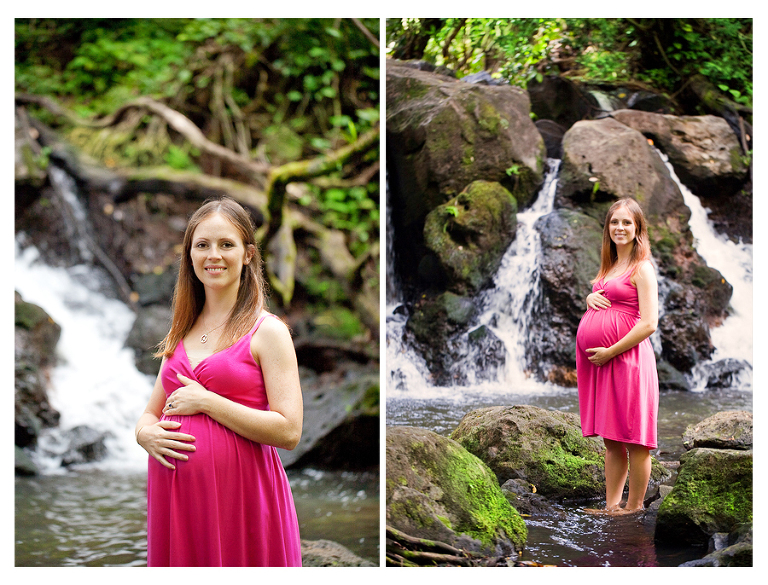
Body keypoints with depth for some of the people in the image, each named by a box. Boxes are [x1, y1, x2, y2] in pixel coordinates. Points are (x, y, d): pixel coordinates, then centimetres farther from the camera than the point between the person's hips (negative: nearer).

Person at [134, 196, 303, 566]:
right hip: (175, 491, 5)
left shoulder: (267, 331, -4)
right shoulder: (180, 334, 13)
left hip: (239, 492, -5)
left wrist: (205, 401, -14)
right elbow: (151, 412, 21)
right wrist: (146, 433, -4)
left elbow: (289, 431, -13)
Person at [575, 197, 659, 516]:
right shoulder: (608, 266, 17)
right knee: (611, 441, 12)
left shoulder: (642, 268, -6)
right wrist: (590, 298, 7)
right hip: (598, 361, 8)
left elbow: (648, 324, -14)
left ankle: (634, 506, 8)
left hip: (626, 359, -8)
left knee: (634, 440, -1)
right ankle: (611, 505, 18)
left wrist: (609, 352, -16)